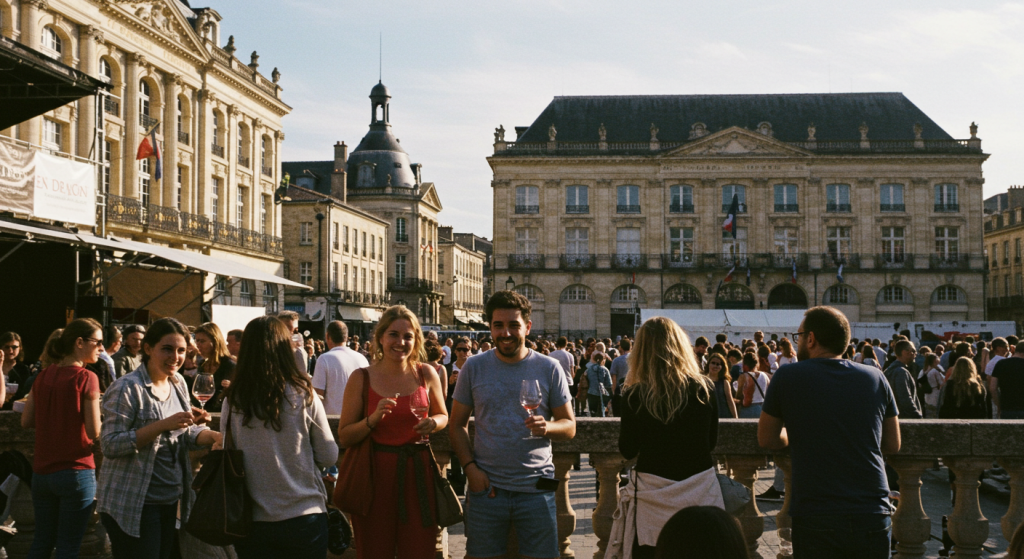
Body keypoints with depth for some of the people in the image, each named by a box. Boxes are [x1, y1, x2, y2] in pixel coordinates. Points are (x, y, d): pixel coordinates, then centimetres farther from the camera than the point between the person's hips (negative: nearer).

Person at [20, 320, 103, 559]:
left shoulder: (43, 377, 5)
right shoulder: (86, 378, -14)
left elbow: (26, 421, 10)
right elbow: (94, 432, -14)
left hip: (41, 472, 6)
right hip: (75, 473, -6)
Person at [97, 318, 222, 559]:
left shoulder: (178, 383, 8)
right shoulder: (127, 388, -15)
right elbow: (110, 444, -20)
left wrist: (217, 437, -11)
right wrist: (163, 425, -27)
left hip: (170, 501, 8)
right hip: (133, 506, -7)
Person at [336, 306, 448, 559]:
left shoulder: (426, 374, 3)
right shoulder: (362, 378, -3)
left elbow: (443, 416, 18)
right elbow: (344, 438, -2)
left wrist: (433, 423, -4)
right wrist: (373, 419, -18)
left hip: (417, 470, 2)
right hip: (375, 473, -1)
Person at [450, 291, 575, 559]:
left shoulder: (549, 368, 1)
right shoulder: (474, 367, 3)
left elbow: (570, 426, 4)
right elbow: (457, 425, 7)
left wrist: (547, 427, -18)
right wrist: (470, 467, -8)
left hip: (536, 488, -1)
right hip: (486, 487, 1)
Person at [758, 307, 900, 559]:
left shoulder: (787, 377, -2)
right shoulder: (875, 377, 5)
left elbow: (767, 439, 7)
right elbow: (892, 445, 12)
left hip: (815, 520, -3)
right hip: (873, 516, 3)